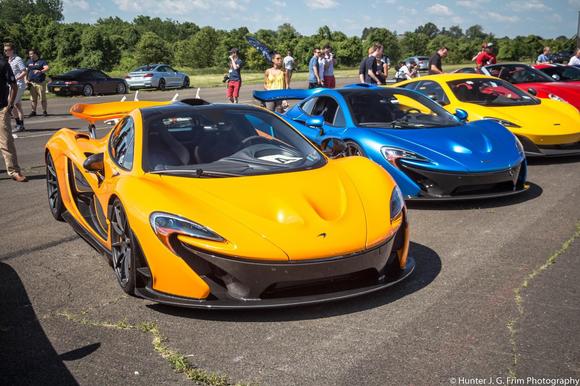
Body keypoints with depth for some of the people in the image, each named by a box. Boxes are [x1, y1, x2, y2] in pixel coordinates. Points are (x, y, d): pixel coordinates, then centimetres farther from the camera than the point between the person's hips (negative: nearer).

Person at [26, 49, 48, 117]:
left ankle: (44, 111, 4)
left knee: (42, 98, -3)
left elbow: (47, 68, -17)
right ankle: (33, 111, 11)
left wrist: (40, 71, -34)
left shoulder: (42, 61, -1)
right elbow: (26, 71, 19)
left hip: (40, 82, -5)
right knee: (33, 98, 6)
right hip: (32, 83, 5)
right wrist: (26, 80, 7)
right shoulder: (28, 62, 16)